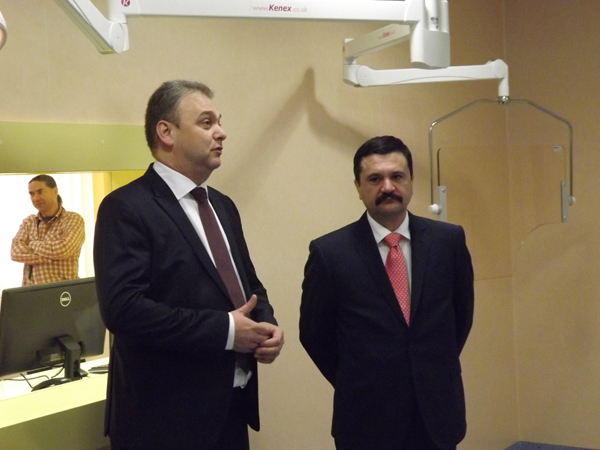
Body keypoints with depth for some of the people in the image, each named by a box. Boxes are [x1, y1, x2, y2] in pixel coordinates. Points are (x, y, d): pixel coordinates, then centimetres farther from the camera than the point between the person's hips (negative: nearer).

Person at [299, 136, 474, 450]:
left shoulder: (449, 240, -3)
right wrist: (355, 383, 5)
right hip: (367, 417, -2)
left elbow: (461, 312, 10)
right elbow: (314, 332, 0)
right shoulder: (329, 252, -10)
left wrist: (437, 371, 11)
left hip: (438, 409, 2)